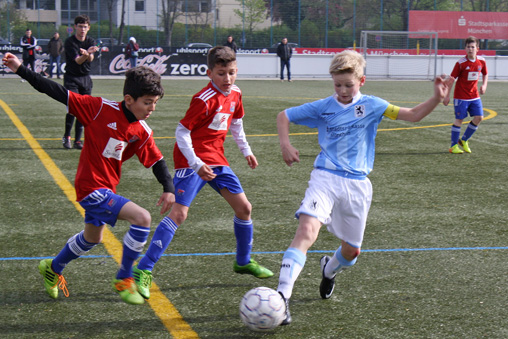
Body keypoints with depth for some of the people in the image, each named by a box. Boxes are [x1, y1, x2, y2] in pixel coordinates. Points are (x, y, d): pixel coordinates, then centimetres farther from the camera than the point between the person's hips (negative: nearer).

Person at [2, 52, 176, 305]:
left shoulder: (142, 133, -2)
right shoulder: (100, 108, -18)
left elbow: (156, 161, 8)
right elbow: (60, 94, -15)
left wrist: (168, 188, -6)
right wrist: (22, 71, -16)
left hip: (106, 188, 8)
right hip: (91, 187, -8)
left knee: (92, 238, 28)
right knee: (142, 218, -21)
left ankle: (53, 269, 53)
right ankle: (124, 279, -5)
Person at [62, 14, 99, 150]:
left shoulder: (91, 42, 4)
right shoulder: (69, 42, -9)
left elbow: (90, 59, -14)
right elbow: (78, 60, -19)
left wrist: (88, 54, -38)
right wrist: (86, 54, -39)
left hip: (86, 78, 4)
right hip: (71, 78, -4)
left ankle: (77, 140, 9)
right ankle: (66, 136, 0)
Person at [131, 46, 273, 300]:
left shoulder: (235, 94, 6)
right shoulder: (204, 100, -19)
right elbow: (181, 132, -18)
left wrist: (246, 150, 27)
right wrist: (196, 164, -24)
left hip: (216, 160, 8)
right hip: (192, 161, -8)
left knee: (244, 207, 9)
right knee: (179, 213, -18)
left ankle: (243, 262, 31)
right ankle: (144, 271, -15)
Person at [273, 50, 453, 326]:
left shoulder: (371, 106, 3)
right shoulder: (323, 107, 2)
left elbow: (413, 115, -1)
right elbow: (284, 116, 12)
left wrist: (436, 98, -16)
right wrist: (285, 144, -4)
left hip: (357, 184, 2)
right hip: (325, 178, -2)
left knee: (352, 250, 12)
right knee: (307, 231, -26)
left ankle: (329, 269, 50)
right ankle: (282, 296, -30)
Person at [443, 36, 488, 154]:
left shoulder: (481, 61, 1)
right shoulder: (461, 63, -13)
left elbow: (485, 74, 19)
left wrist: (484, 85, 0)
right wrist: (447, 96, -10)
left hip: (474, 96, 5)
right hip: (461, 96, -5)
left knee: (479, 117, -2)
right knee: (459, 119, -3)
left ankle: (464, 140, 16)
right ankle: (453, 146, 6)